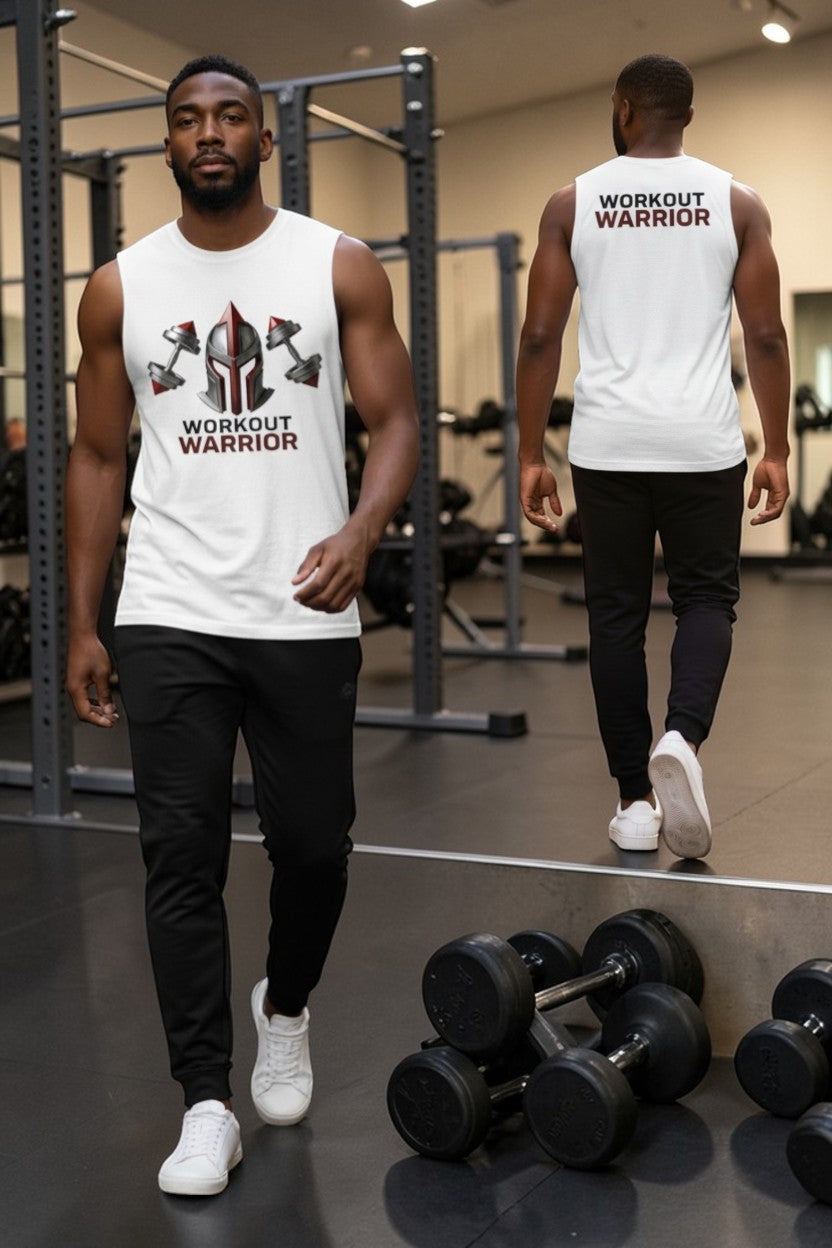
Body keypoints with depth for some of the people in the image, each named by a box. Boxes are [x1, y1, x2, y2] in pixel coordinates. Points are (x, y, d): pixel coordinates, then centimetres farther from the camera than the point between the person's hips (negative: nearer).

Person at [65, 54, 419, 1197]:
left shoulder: (340, 267, 2)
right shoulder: (120, 288, 6)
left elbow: (394, 419, -1)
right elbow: (96, 456, 9)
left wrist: (363, 528, -22)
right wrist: (80, 626, 4)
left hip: (305, 617, 0)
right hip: (169, 619, 1)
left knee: (313, 846, 9)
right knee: (182, 859, 0)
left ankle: (286, 1011, 39)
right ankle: (206, 1103, 12)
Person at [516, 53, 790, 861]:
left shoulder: (572, 203, 4)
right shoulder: (735, 202, 4)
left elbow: (539, 337, 0)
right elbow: (765, 335, 0)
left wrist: (530, 455, 5)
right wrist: (777, 451, 7)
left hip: (607, 444, 0)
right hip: (702, 442, 0)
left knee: (616, 614, 10)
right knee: (705, 597, 12)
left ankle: (635, 801, 12)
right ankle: (682, 738, -16)